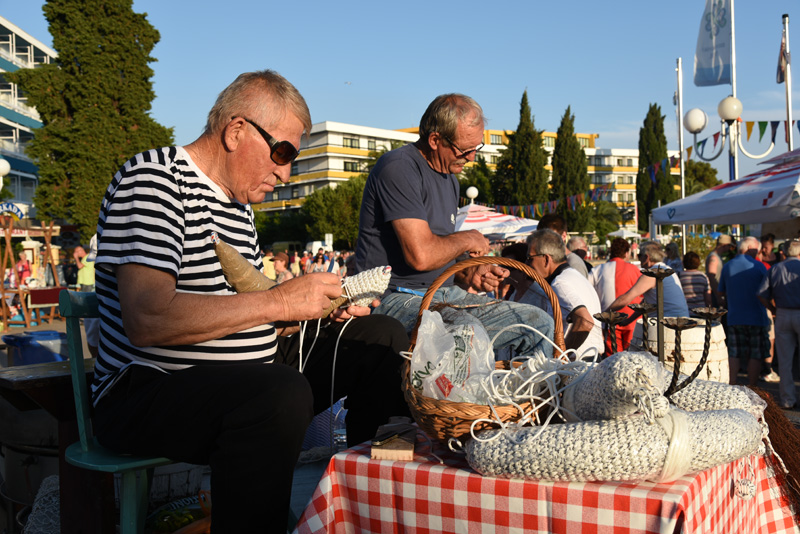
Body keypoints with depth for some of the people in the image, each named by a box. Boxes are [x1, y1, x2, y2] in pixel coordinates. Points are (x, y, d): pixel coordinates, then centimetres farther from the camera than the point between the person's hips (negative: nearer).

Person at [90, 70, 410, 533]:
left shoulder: (238, 202, 15)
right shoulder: (153, 178, -13)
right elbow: (148, 319, -27)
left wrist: (323, 304, 1)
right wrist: (279, 302, -23)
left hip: (246, 380, 9)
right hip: (149, 391, -9)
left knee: (382, 336, 6)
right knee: (283, 394, -38)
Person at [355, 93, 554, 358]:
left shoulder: (449, 177, 17)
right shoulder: (399, 169, -14)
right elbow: (421, 255, -24)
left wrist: (469, 272, 1)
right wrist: (468, 239, -6)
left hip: (445, 294, 9)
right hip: (399, 297, -9)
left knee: (540, 324, 2)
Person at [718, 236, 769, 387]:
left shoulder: (727, 266, 4)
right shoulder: (758, 267, -6)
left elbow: (721, 292, 12)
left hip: (734, 318, 3)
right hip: (756, 317, -3)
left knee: (734, 354, 8)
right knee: (755, 355, 5)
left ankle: (732, 386, 6)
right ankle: (752, 388, 8)